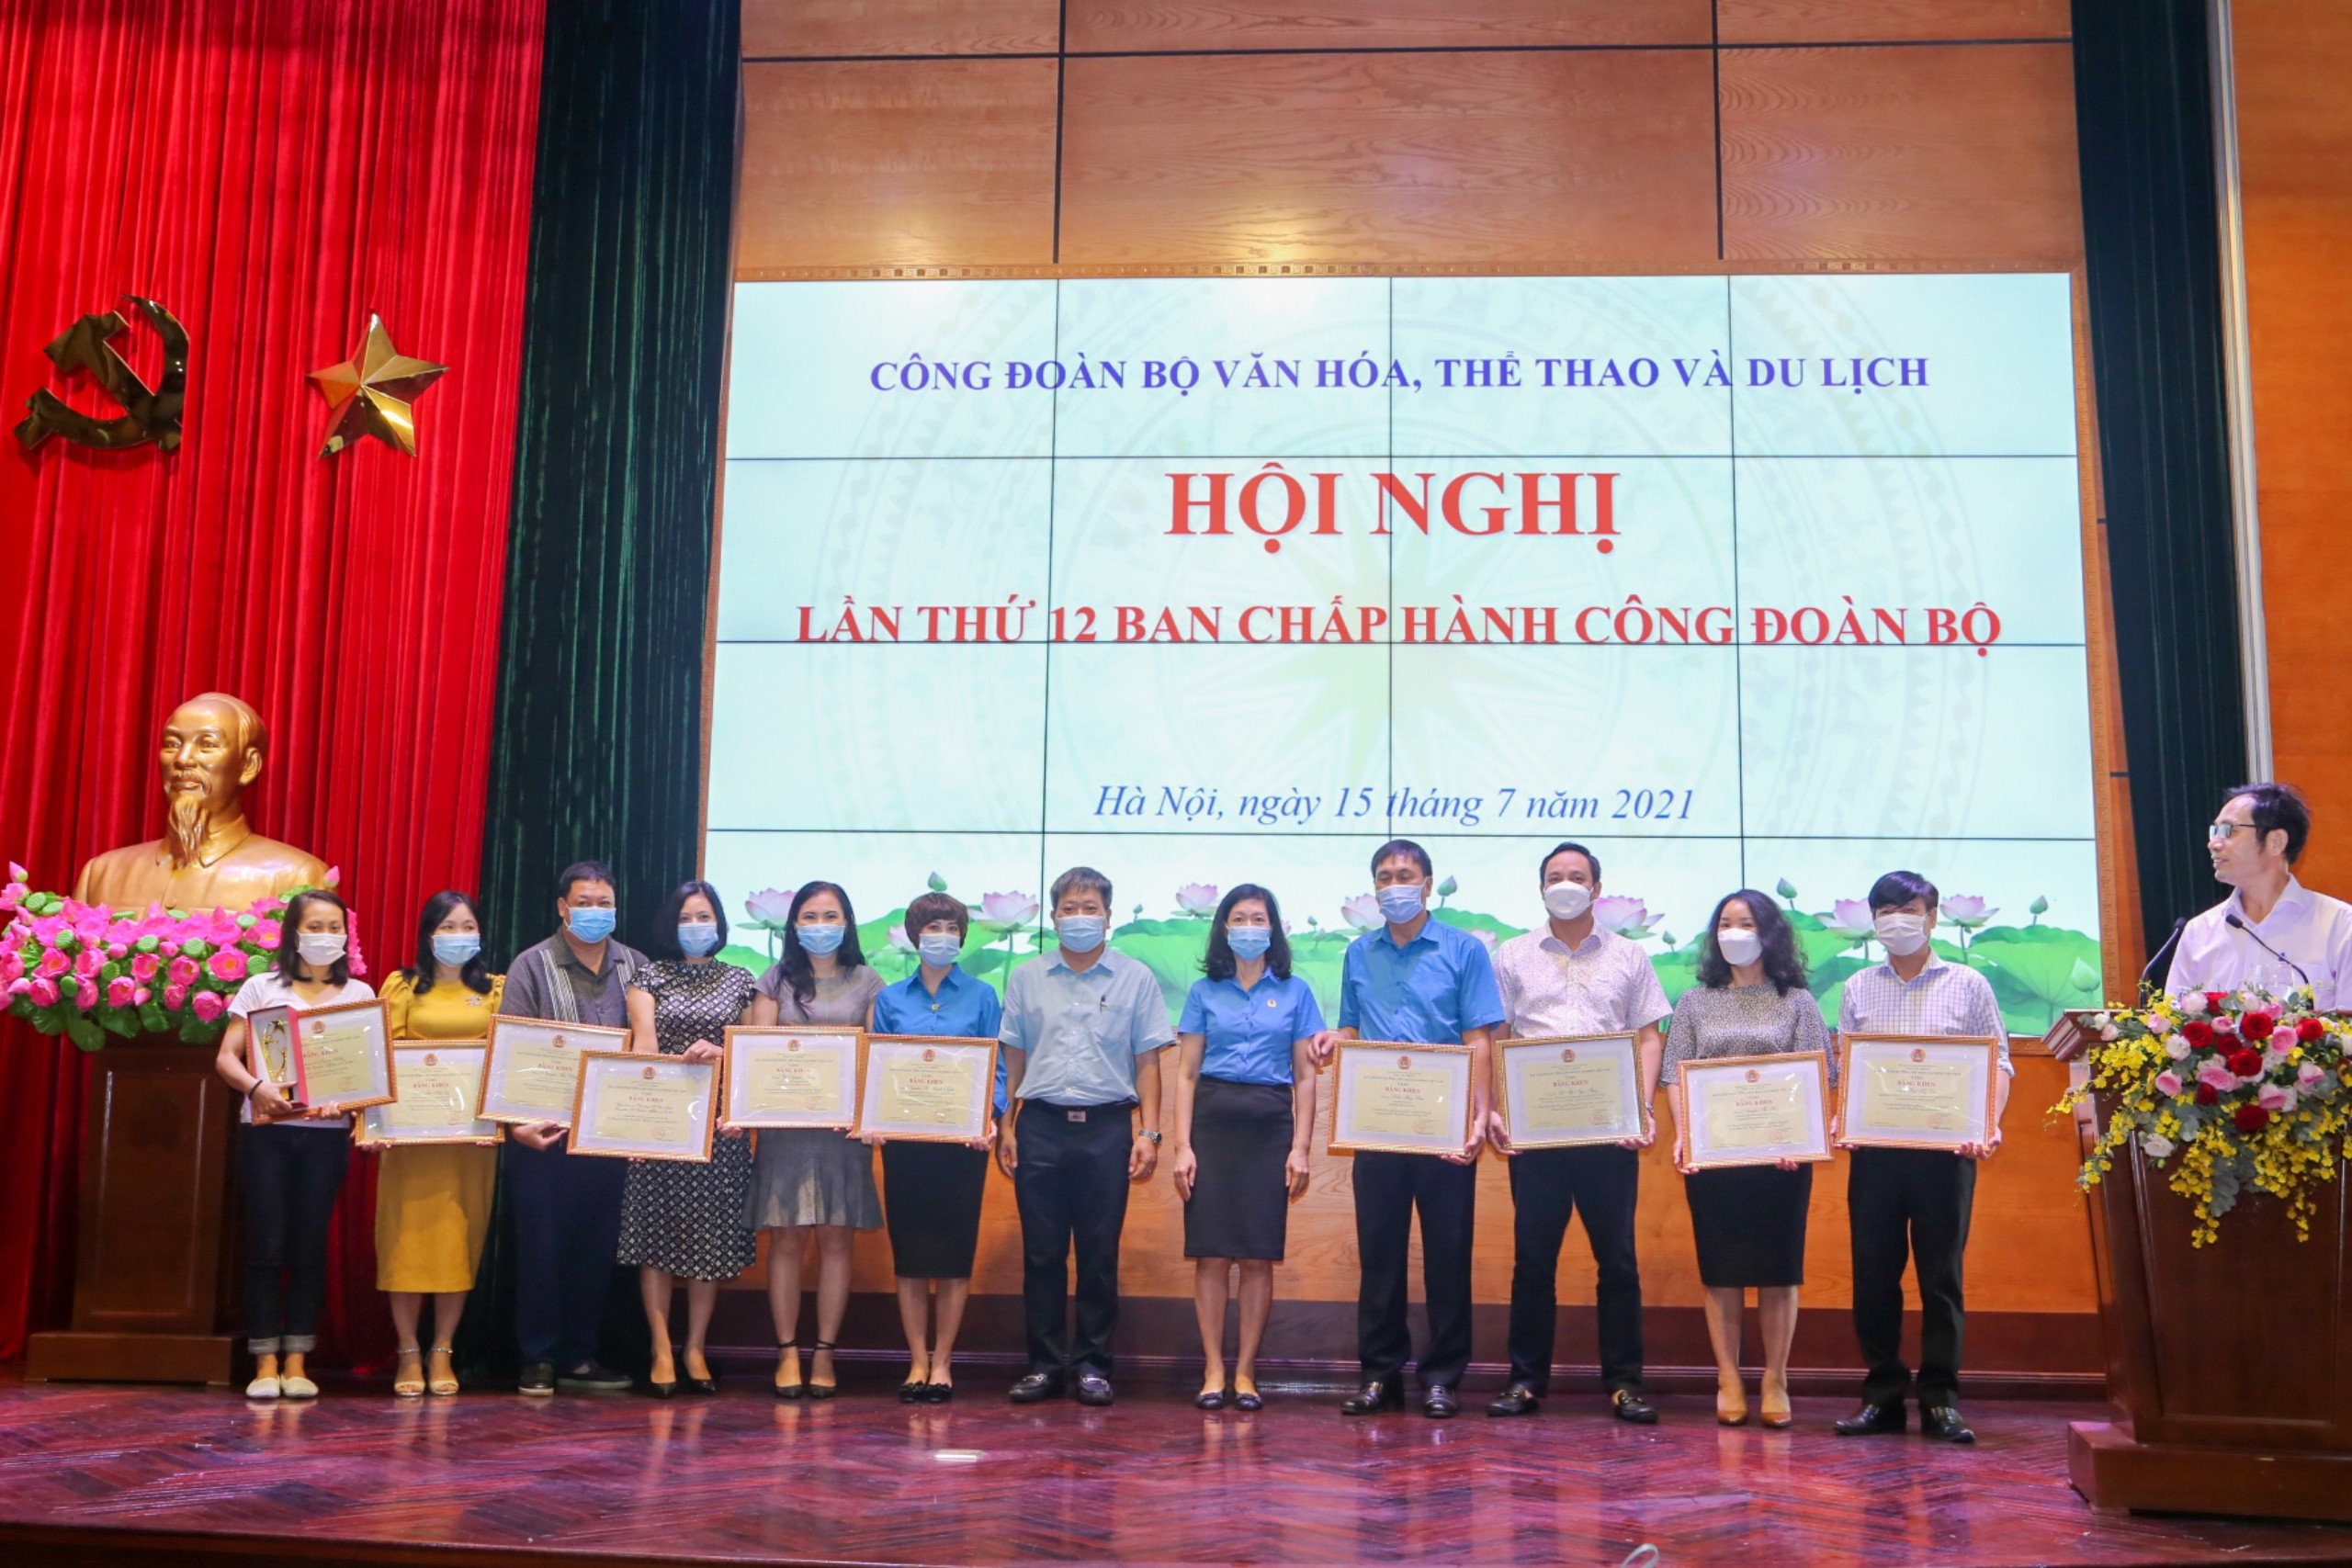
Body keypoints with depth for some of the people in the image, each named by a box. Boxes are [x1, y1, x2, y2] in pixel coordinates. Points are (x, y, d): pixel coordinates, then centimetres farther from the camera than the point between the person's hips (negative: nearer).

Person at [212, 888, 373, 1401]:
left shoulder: (359, 994, 11)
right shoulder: (261, 988, 7)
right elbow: (226, 1057, 2)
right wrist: (256, 1087, -17)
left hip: (326, 1132, 1)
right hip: (266, 1129, -1)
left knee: (309, 1246, 2)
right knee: (266, 1245, -2)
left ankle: (296, 1363, 7)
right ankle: (265, 1363, 3)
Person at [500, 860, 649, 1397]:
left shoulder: (635, 966, 8)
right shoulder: (532, 966, -1)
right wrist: (517, 1120, -19)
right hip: (545, 1132, -3)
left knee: (597, 1246, 8)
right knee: (541, 1244, 1)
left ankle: (579, 1356, 19)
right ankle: (539, 1359, 12)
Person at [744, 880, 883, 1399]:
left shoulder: (867, 982, 9)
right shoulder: (776, 980, 10)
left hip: (844, 1124, 0)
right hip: (785, 1122, 0)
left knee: (835, 1239, 1)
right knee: (786, 1239, 0)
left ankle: (824, 1352, 8)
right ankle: (787, 1352, 7)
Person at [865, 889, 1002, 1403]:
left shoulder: (981, 996, 5)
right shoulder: (891, 998, 9)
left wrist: (988, 1117, -14)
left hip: (962, 1136, -1)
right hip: (903, 1137, 1)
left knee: (955, 1250, 1)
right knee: (909, 1250, 2)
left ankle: (941, 1362, 10)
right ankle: (917, 1361, 11)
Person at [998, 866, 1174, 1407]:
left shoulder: (1135, 979, 7)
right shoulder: (1026, 979, 11)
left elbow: (1147, 1061, 5)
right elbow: (1012, 1057, 11)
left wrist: (1148, 1132, -2)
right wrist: (1005, 1126, 4)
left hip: (1108, 1125, -1)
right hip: (1041, 1124, 1)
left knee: (1100, 1254, 3)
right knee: (1041, 1251, 4)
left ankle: (1092, 1364, 12)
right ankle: (1044, 1363, 12)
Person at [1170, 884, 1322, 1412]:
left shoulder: (1294, 992, 8)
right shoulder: (1204, 992, 8)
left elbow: (1305, 1076, 7)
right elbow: (1186, 1073, 6)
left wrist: (1300, 1147, -1)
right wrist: (1181, 1145, -3)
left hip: (1269, 1126, 0)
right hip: (1213, 1121, 0)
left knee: (1259, 1257, 0)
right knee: (1211, 1254, -2)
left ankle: (1245, 1371, 8)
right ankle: (1213, 1369, 5)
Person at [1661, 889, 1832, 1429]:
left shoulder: (1796, 1001, 7)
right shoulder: (1696, 1001, 11)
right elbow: (1677, 1075, 5)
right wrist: (1682, 1136, -10)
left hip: (1780, 1156, -1)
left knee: (1779, 1268, 1)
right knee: (1720, 1268, 3)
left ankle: (1775, 1382, 9)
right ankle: (1728, 1380, 9)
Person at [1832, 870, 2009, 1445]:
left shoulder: (1968, 986, 7)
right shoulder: (1858, 989, 13)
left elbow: (1997, 1064, 4)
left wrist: (1989, 1125, -12)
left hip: (1946, 1146, -2)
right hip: (1874, 1146, 2)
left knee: (1941, 1270, 0)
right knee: (1874, 1271, 3)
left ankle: (1941, 1398, 7)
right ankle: (1882, 1394, 11)